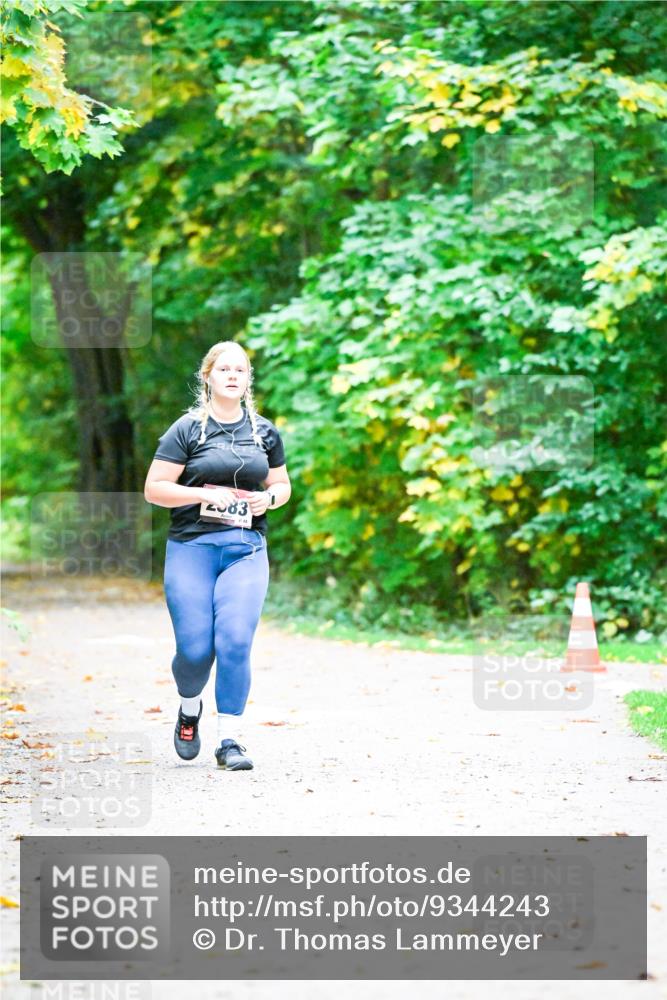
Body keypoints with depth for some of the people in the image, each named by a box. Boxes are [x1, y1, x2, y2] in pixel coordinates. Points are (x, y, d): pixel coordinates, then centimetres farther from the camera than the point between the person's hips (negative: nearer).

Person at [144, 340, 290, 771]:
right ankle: (190, 708, 29)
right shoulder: (187, 429, 0)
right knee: (195, 648, -5)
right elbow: (154, 489, -3)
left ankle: (230, 740, -3)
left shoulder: (265, 431, 12)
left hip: (247, 547, 2)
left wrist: (269, 498, 0)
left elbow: (283, 484, 23)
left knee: (236, 642, -12)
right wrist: (204, 494, -16)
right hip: (192, 546, -2)